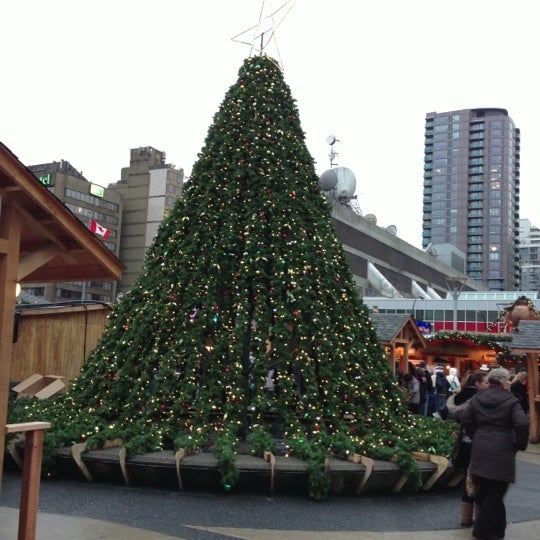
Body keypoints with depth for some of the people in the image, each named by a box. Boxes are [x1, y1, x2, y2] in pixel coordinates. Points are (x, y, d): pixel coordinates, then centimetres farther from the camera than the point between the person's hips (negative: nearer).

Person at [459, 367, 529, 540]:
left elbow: (465, 418, 5)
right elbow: (522, 424, -18)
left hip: (480, 449, 6)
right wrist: (520, 444, -4)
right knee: (495, 492, 4)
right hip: (502, 451, -5)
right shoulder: (510, 400, -8)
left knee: (484, 490, 16)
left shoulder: (477, 398, 7)